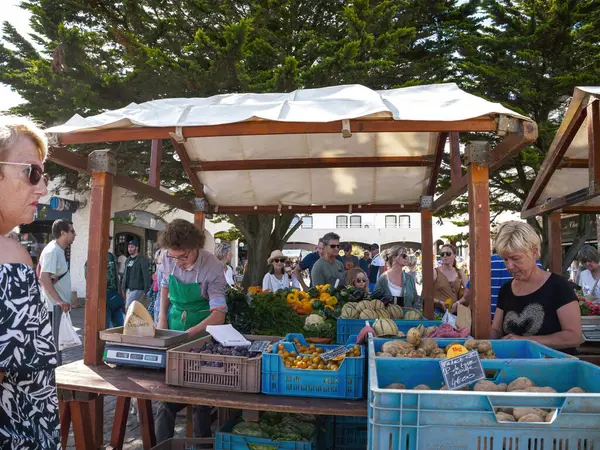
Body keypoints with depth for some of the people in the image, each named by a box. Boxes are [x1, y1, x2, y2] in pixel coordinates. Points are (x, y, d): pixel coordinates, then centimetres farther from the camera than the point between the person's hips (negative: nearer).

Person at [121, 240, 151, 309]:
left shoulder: (142, 260, -8)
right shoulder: (128, 260, 17)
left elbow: (146, 275, -12)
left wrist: (146, 290, -16)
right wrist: (123, 287, 15)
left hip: (137, 289, -8)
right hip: (128, 289, 8)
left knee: (128, 307, -15)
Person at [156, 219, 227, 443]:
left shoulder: (212, 267, -25)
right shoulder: (168, 258, -11)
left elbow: (219, 315, -25)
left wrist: (186, 335, -32)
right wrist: (163, 317, 1)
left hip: (201, 329, -4)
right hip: (174, 323, 4)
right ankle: (162, 442, 23)